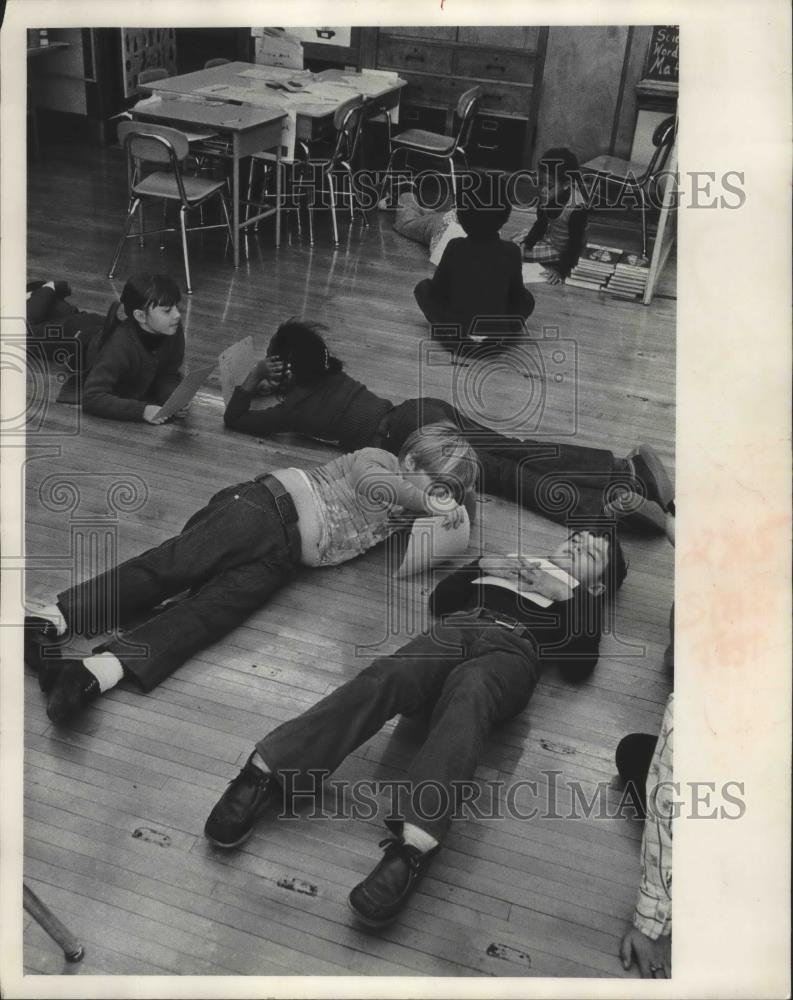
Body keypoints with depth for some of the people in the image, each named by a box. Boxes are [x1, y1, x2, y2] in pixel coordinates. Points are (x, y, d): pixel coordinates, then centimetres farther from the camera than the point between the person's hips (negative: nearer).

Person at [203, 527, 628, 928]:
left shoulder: (580, 599, 31)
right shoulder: (504, 563, 39)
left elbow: (579, 664, 11)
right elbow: (439, 597, 29)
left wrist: (567, 599, 11)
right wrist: (479, 569, 19)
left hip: (513, 651, -3)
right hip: (457, 627, 3)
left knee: (467, 698, -39)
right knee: (383, 677, -30)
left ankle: (412, 846, -58)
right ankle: (266, 775, -42)